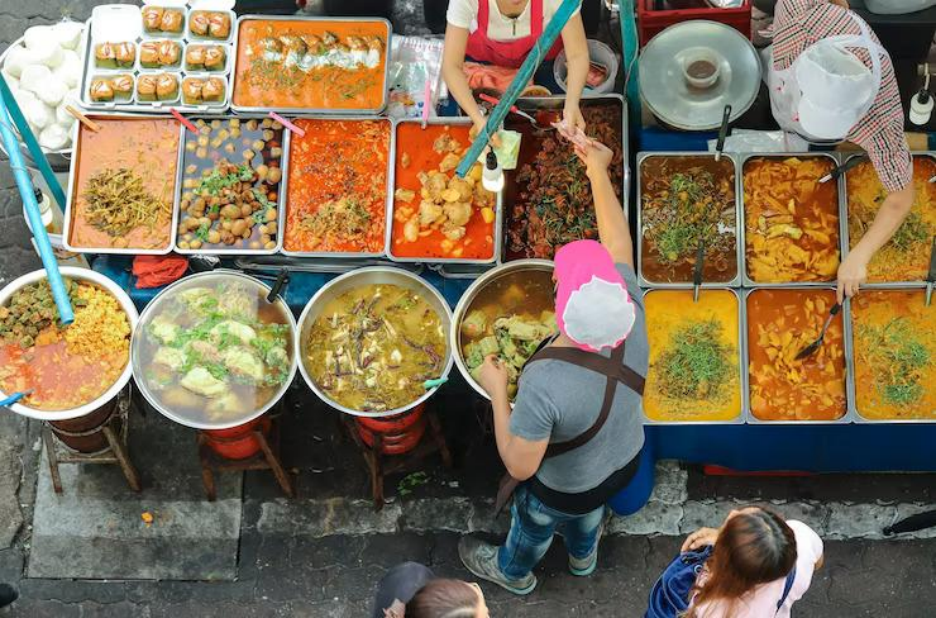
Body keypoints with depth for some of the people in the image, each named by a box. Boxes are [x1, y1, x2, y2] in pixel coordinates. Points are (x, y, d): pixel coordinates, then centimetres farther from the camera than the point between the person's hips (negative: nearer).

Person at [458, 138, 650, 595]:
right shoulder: (632, 316, -32)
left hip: (562, 489, -4)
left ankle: (513, 573, 66)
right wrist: (598, 170, -7)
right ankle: (583, 557, 72)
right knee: (588, 510, 39)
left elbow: (519, 466, -31)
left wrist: (497, 392, -21)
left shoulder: (545, 384, -45)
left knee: (532, 525, 32)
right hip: (624, 463, 4)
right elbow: (618, 243, -15)